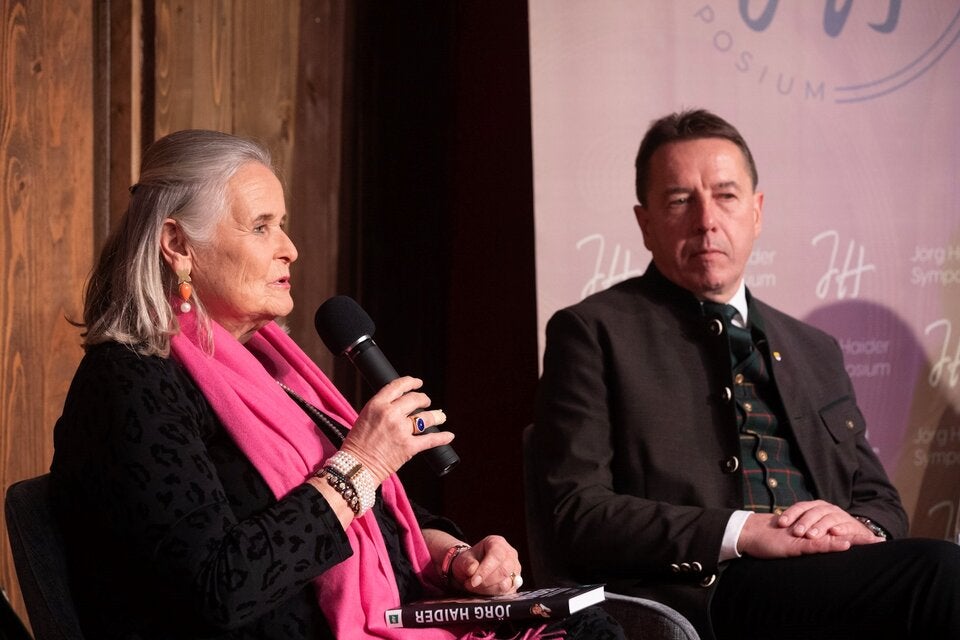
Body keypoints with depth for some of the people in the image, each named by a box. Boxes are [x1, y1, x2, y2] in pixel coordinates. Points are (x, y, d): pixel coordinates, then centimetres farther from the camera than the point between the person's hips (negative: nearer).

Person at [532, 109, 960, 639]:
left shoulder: (816, 352, 27)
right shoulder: (592, 333, 9)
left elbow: (880, 500, 25)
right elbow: (577, 516, -2)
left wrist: (854, 528, -1)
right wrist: (742, 534, -14)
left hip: (832, 583, 6)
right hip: (697, 596, -6)